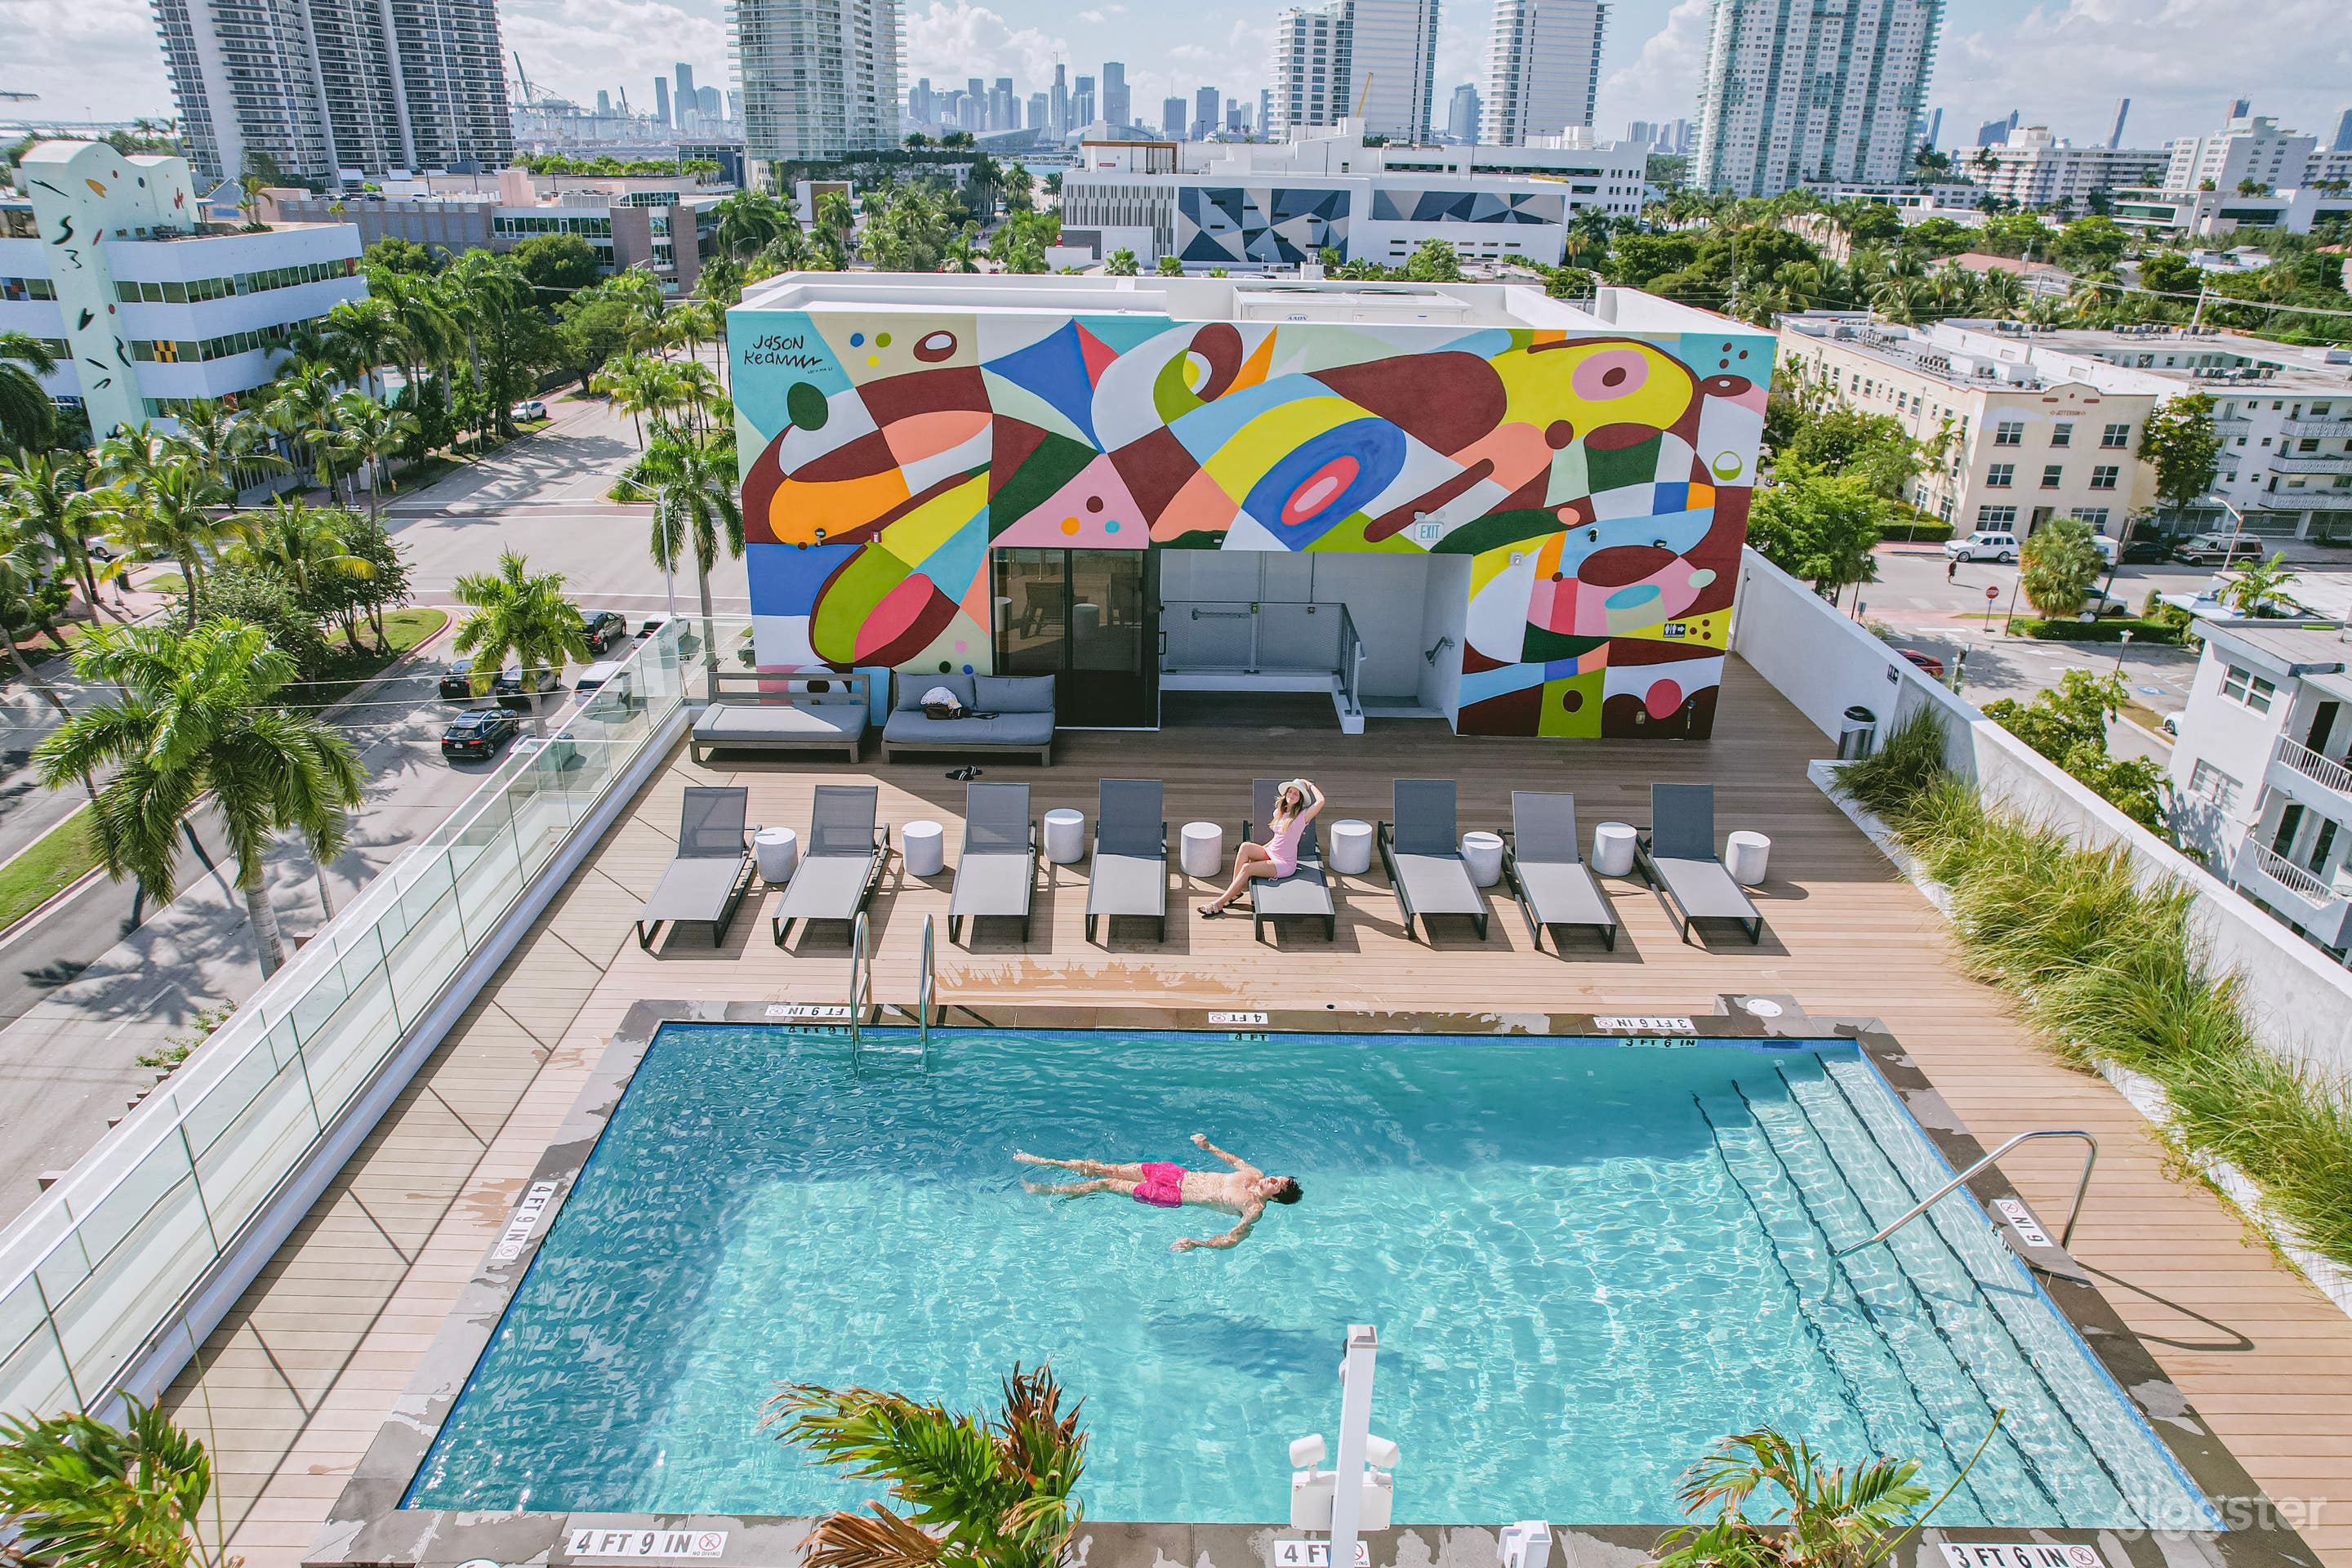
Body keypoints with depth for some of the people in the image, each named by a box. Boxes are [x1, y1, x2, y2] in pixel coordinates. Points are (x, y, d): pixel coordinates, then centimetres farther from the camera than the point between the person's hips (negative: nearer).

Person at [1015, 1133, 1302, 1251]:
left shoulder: (1255, 1210, -19)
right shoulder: (1256, 1174, 0)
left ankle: (1046, 1191, 17)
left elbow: (1232, 1239, -28)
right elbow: (1235, 1160, 22)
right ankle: (1046, 1162, 21)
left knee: (1103, 1184, -2)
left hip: (1172, 1196, -6)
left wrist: (1196, 1244, -39)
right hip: (1178, 1173, 6)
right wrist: (1209, 1147, 22)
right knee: (1100, 1168, 5)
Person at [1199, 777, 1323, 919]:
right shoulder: (1279, 812, 11)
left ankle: (1219, 904, -20)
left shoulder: (1303, 816, -10)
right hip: (1270, 853, 7)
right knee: (1245, 847, -22)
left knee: (1247, 868, -24)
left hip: (1285, 864, -7)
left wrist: (1310, 785, -9)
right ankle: (1236, 890, -17)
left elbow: (1321, 801, -25)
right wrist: (1261, 850, 12)